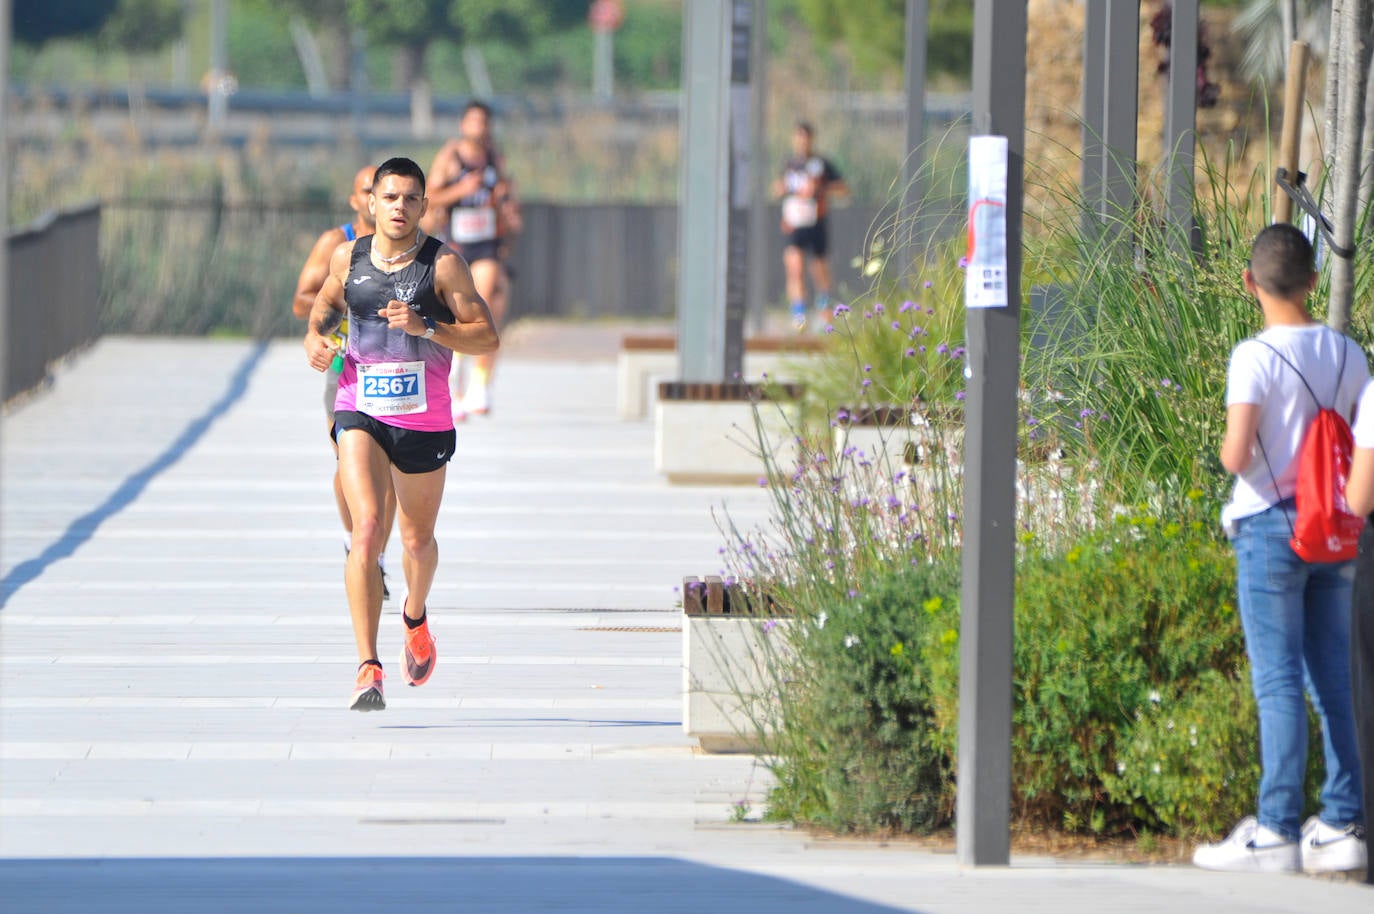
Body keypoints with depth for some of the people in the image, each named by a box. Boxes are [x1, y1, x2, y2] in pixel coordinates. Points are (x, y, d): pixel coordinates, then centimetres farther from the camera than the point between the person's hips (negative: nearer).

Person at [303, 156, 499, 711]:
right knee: (366, 529, -19)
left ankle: (415, 617, 51)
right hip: (359, 414, 0)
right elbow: (327, 302, 24)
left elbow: (487, 337, -9)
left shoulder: (443, 264, -6)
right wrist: (315, 334, 2)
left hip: (424, 420, 0)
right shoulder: (347, 258, 3)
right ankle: (368, 669, -22)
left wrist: (425, 327, -22)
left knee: (417, 540, 15)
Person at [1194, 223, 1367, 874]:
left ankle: (1277, 832, -6)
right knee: (1333, 683, 9)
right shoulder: (1348, 355, 5)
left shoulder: (1255, 358, -13)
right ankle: (1342, 825, 8)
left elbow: (1236, 456, -19)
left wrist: (1227, 451, 3)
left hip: (1271, 530, -5)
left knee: (1277, 683, -5)